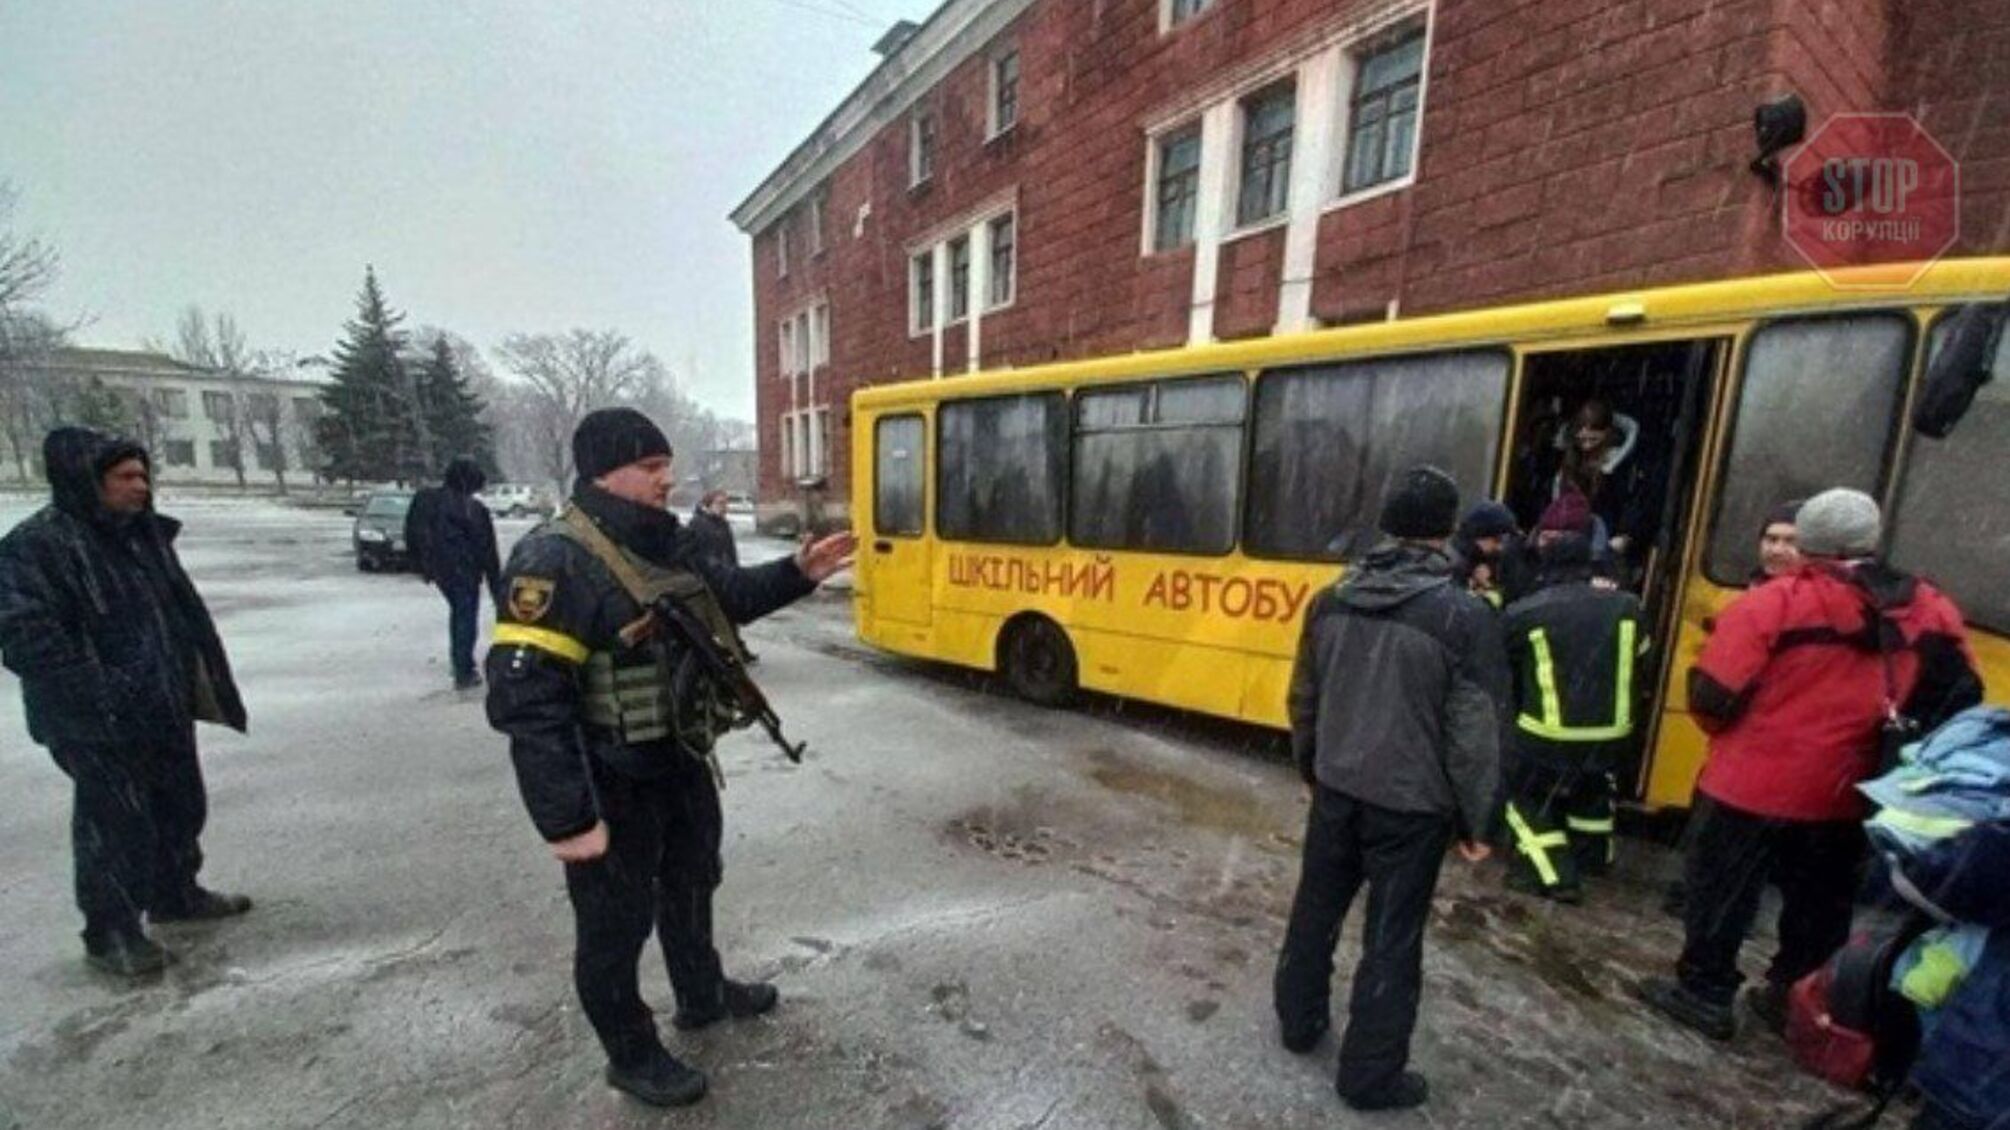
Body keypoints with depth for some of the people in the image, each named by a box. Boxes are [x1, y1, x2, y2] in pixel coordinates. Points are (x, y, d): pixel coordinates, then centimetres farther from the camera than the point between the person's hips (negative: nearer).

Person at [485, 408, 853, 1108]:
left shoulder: (667, 542, 2)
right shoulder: (555, 563, -24)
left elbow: (725, 595, 17)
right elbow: (526, 701, -27)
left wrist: (798, 574, 2)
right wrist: (567, 819, -27)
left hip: (683, 761, 9)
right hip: (612, 784, -8)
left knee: (692, 883, 26)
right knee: (617, 922, 14)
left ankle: (703, 996, 51)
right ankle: (633, 1057, 38)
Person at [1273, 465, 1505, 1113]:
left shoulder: (1330, 602, -3)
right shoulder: (1465, 617, -17)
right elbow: (1473, 735, -13)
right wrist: (1473, 821, 1)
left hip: (1336, 788, 4)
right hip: (1411, 804, -4)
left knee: (1316, 909, 21)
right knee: (1392, 940, 12)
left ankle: (1298, 1021, 40)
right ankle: (1369, 1075, 28)